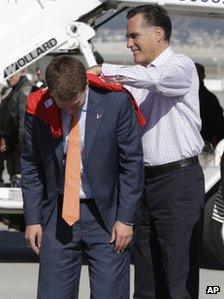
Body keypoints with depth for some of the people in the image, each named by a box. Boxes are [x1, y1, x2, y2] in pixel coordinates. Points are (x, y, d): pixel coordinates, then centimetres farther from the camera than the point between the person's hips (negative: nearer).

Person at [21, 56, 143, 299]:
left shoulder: (115, 103, -11)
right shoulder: (38, 108, -5)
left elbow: (132, 164, -5)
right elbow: (31, 166, 6)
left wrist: (125, 219, -8)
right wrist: (32, 218, 3)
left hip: (106, 215, -2)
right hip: (58, 215, 2)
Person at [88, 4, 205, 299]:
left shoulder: (181, 67, -6)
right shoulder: (137, 77, 16)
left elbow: (154, 77, -27)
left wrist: (103, 70, -25)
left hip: (178, 178, -7)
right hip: (145, 179, 7)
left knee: (179, 274, -6)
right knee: (146, 272, 11)